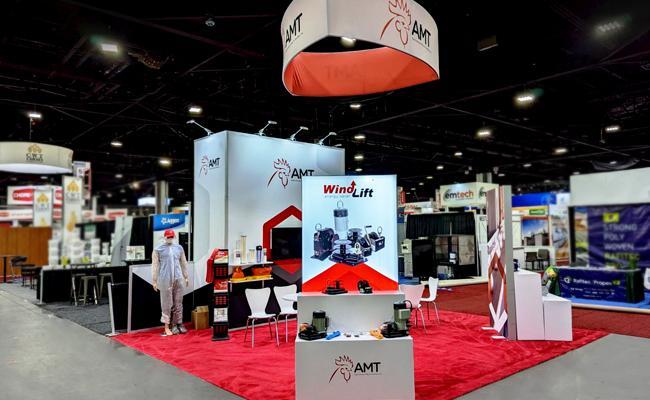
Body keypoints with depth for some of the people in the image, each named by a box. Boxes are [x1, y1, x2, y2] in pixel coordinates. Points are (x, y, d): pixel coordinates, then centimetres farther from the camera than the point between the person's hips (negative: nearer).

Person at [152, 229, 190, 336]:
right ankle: (167, 327, 3)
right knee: (167, 304, -2)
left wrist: (186, 277, 15)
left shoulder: (179, 248, 12)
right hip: (165, 280, -4)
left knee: (178, 303, 6)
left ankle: (178, 324, 14)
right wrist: (154, 281, -3)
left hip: (178, 279, 4)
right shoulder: (158, 250, 1)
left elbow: (183, 263, 16)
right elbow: (155, 266, 0)